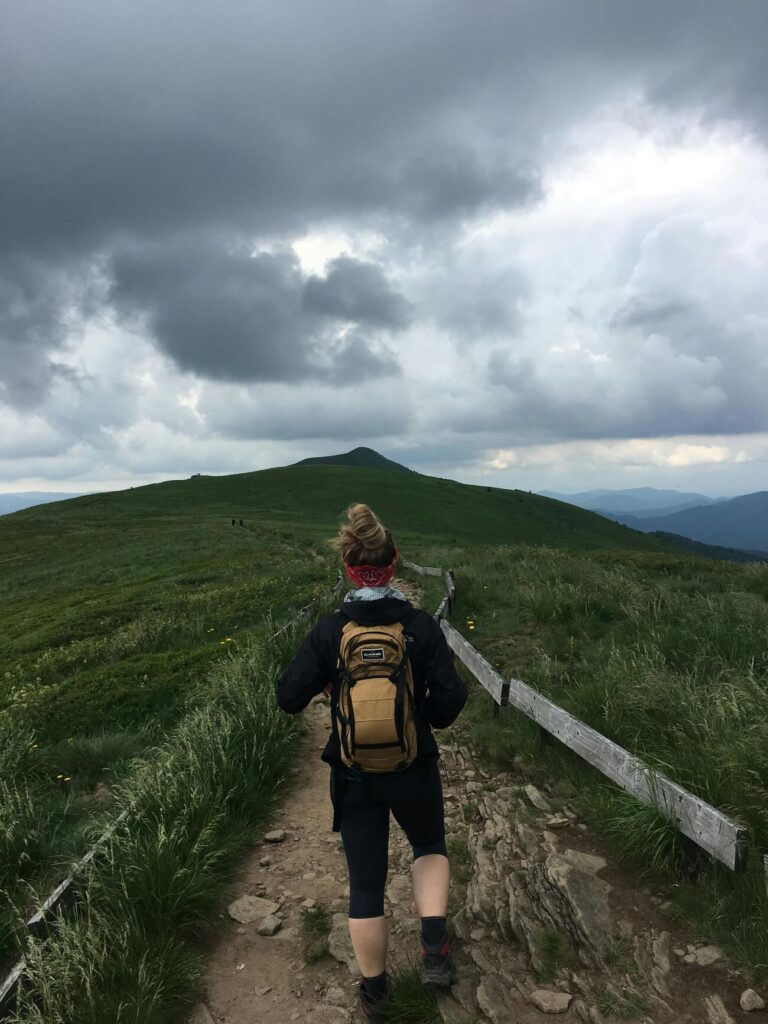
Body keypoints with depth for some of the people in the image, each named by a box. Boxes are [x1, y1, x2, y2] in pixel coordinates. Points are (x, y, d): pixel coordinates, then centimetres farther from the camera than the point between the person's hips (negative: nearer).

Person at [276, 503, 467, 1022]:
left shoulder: (330, 630, -12)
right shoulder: (421, 625, -14)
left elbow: (289, 697, -11)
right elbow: (450, 700, -15)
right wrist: (422, 715, 5)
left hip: (355, 777, 1)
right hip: (414, 770, 0)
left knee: (366, 883, 19)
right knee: (431, 847, 30)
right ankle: (434, 946, 14)